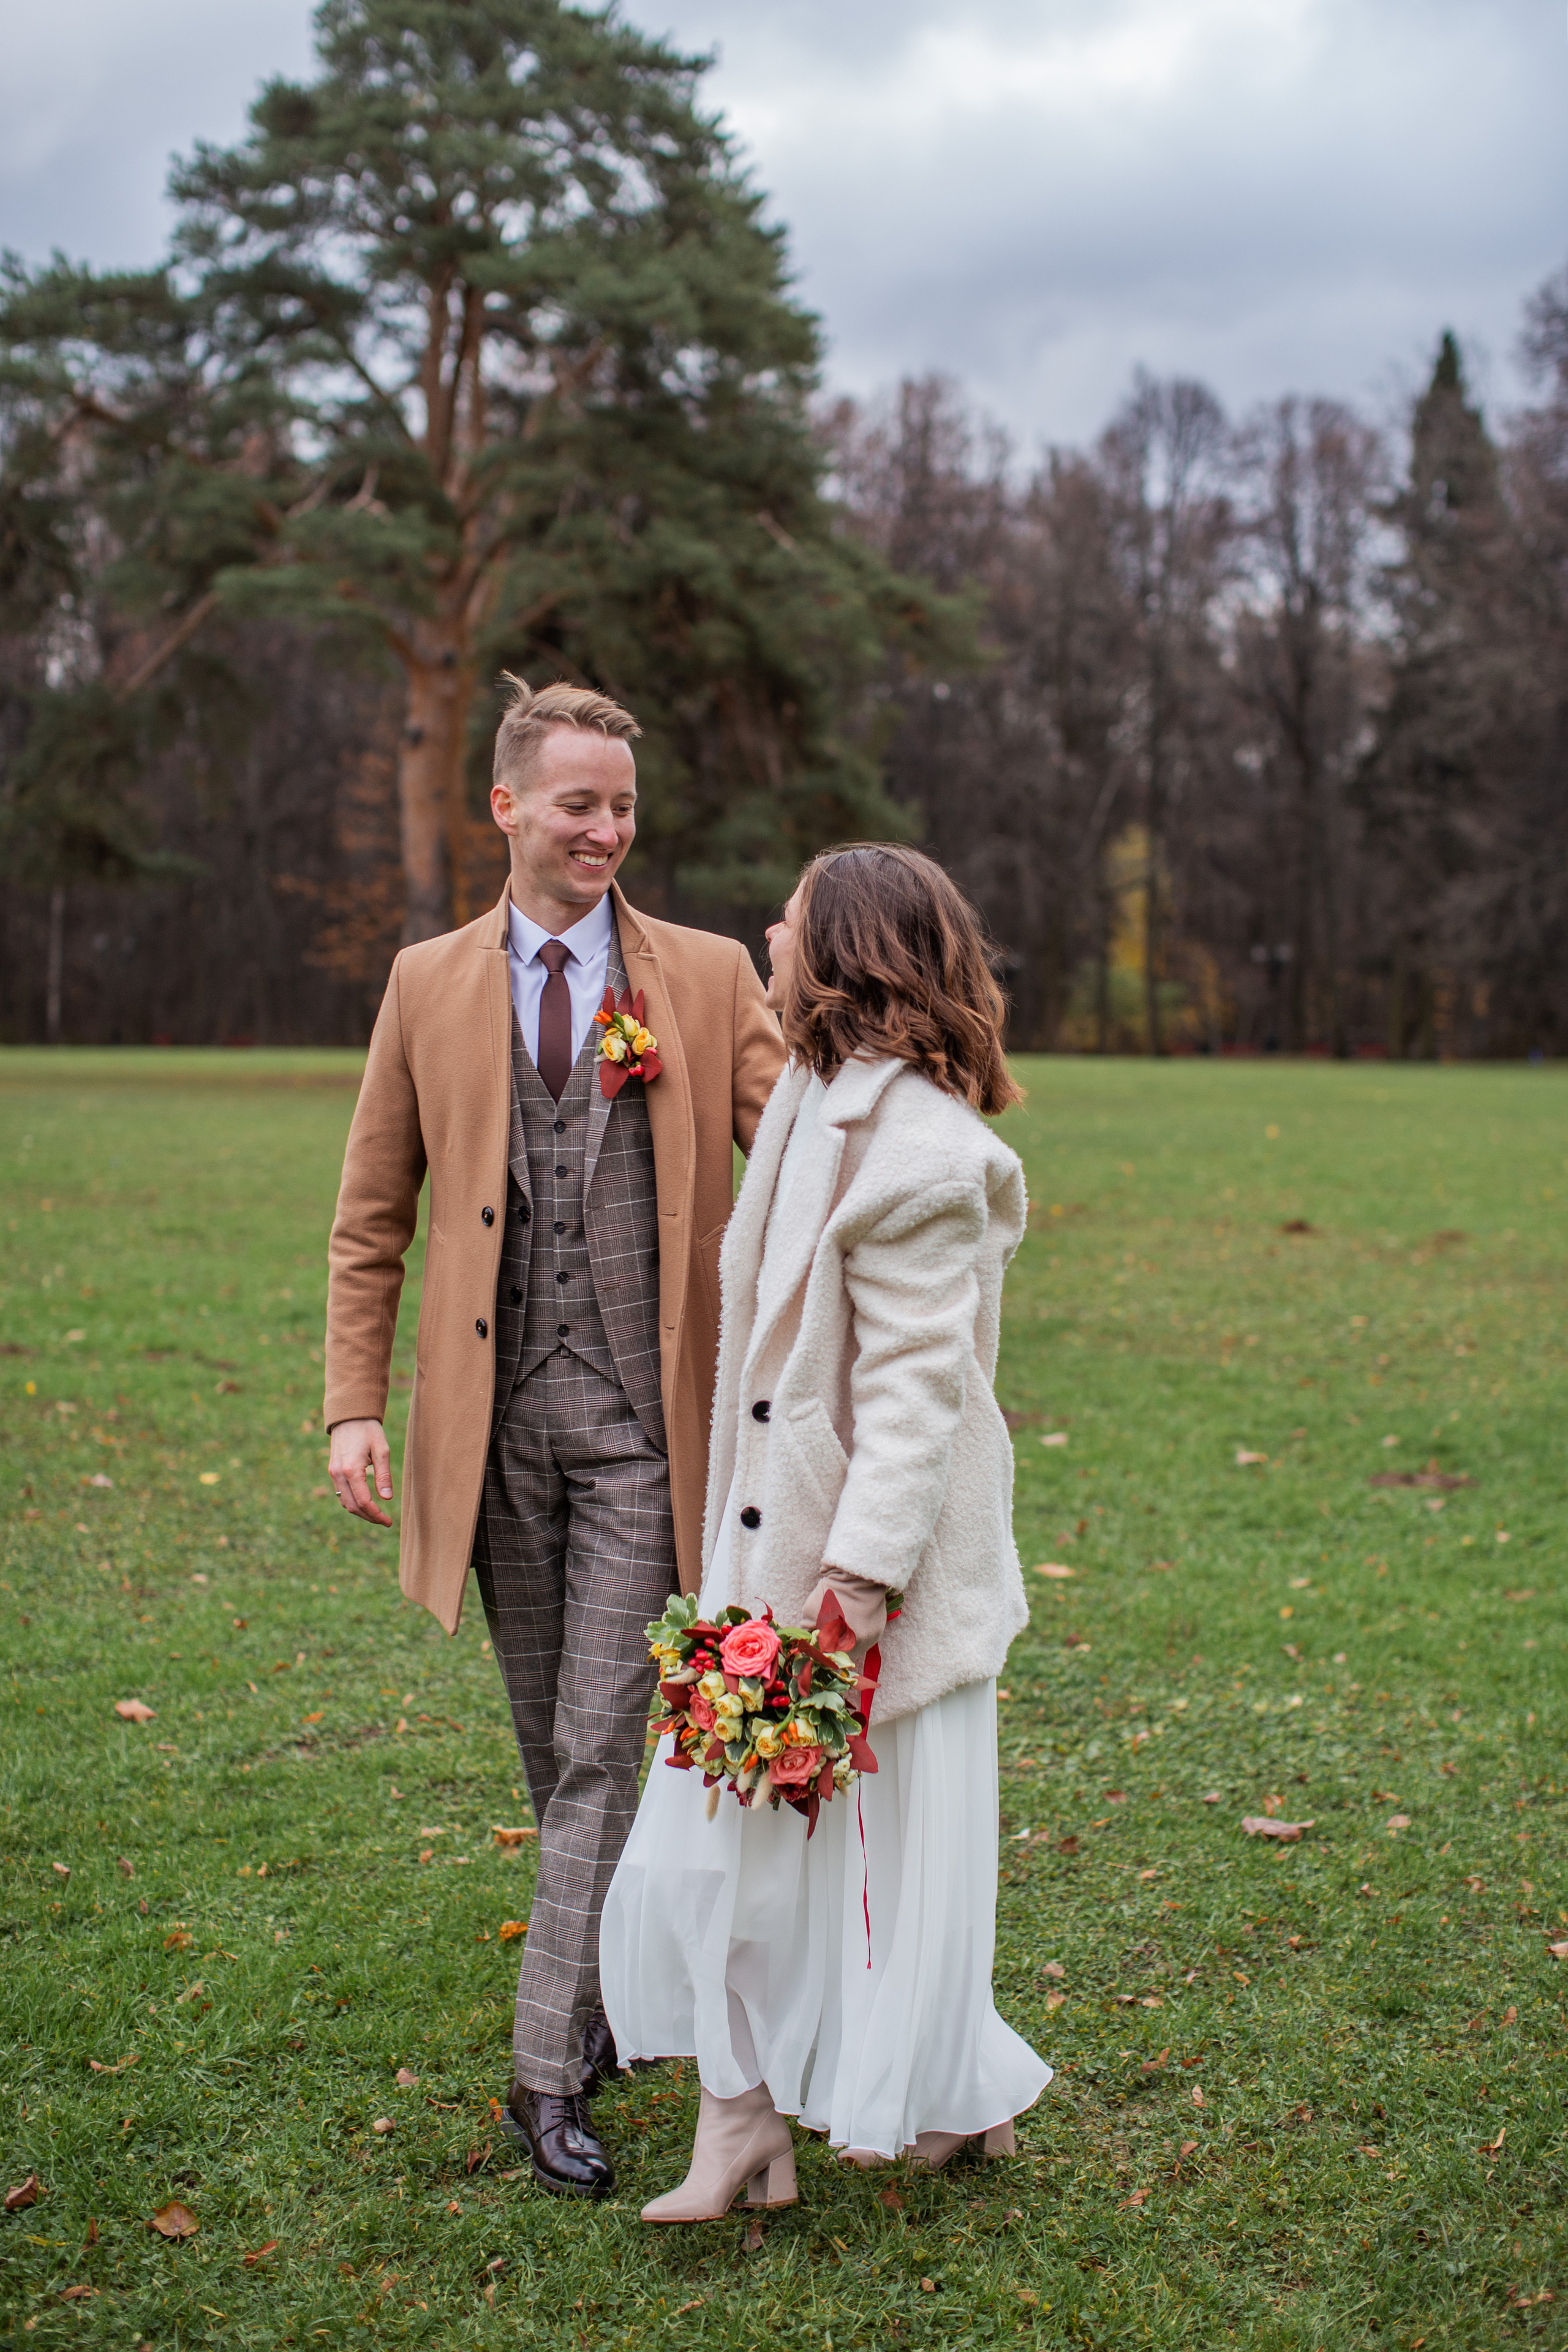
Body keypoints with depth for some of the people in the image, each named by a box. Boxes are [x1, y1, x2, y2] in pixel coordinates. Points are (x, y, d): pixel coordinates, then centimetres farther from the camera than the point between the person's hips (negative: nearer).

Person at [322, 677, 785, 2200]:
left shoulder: (709, 978, 3)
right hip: (492, 1420, 2)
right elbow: (370, 1219, 8)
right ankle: (618, 1970, 35)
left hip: (637, 1420, -2)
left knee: (599, 1750, -4)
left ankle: (549, 2071, 4)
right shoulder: (430, 984, 7)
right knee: (550, 1745, 14)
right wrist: (355, 1404, -1)